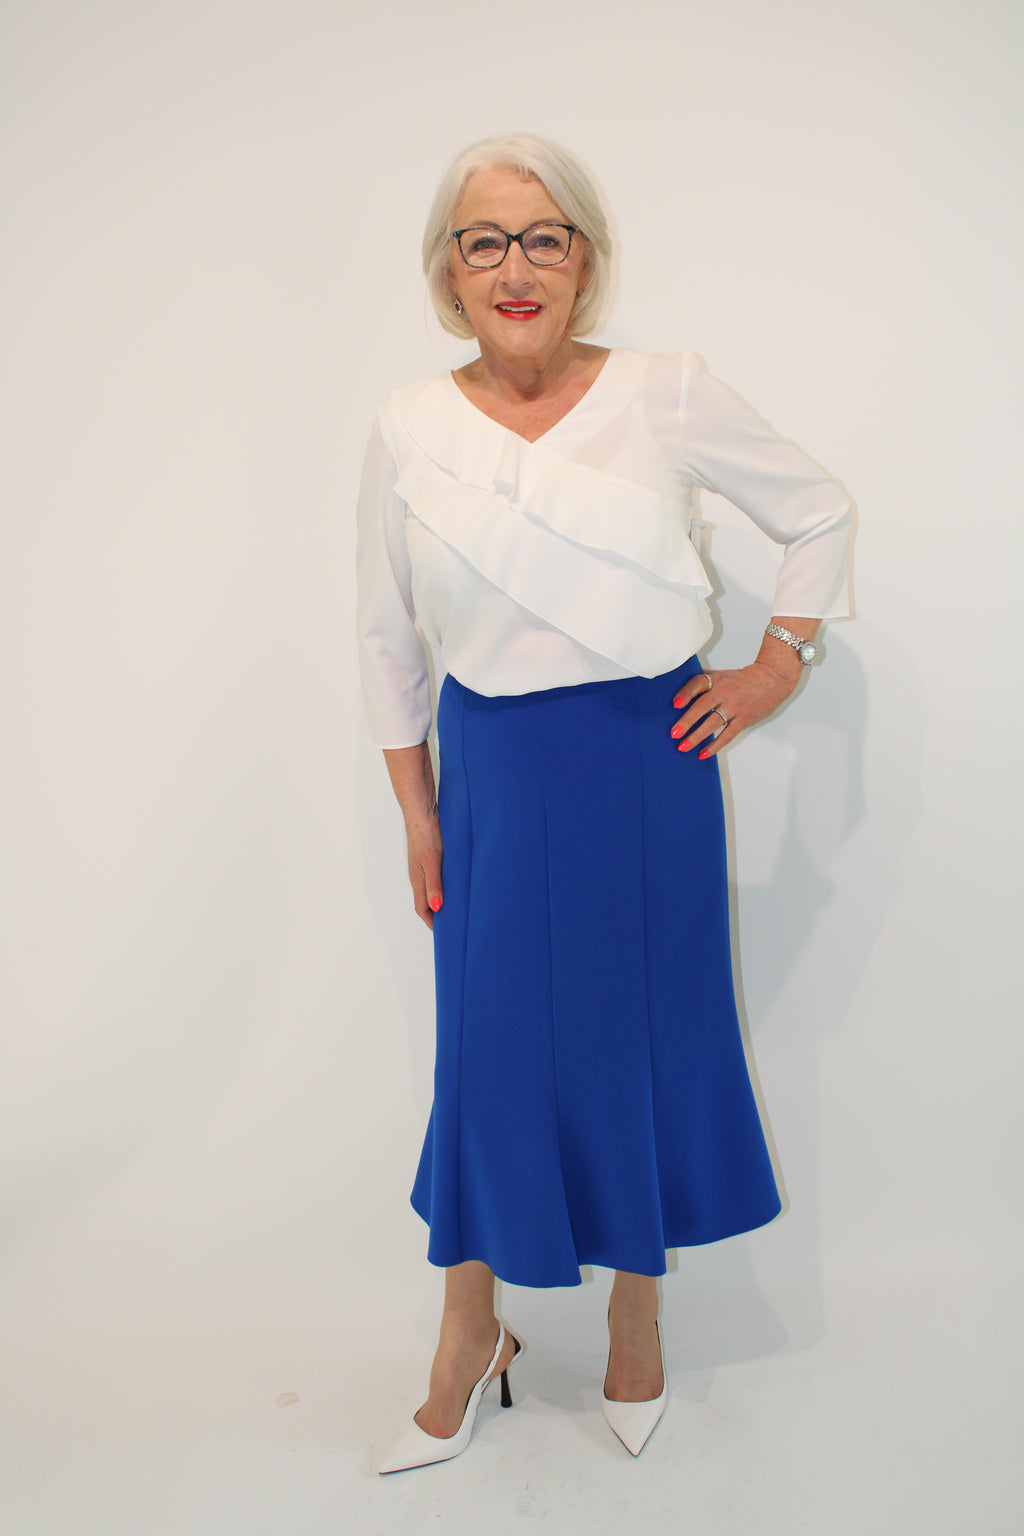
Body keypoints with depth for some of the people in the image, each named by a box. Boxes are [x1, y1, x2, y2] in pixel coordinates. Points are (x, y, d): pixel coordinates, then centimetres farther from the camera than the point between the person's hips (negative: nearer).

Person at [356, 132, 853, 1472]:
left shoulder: (669, 395, -4)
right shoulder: (410, 428, -1)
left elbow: (821, 512, 9)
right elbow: (386, 635, 6)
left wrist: (778, 665, 1)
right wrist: (418, 819, 5)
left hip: (650, 760, 0)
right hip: (497, 770, 1)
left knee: (649, 1037, 10)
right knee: (493, 1047, 7)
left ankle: (637, 1310, 36)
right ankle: (472, 1335, 31)